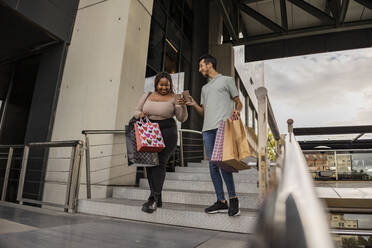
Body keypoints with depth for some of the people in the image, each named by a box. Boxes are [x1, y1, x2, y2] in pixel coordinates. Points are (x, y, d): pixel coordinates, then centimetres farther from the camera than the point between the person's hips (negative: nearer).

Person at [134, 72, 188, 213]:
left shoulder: (173, 98, 3)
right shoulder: (147, 96, 13)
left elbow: (182, 119, 1)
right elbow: (136, 112, 17)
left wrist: (183, 106, -17)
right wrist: (140, 114, -6)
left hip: (167, 133, -4)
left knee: (159, 163, -13)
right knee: (149, 163, 3)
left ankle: (153, 199, -9)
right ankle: (157, 200, 15)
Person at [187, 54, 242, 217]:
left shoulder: (226, 80, 15)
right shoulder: (204, 88, 30)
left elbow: (238, 102, 11)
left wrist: (237, 110, -11)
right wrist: (194, 104, 6)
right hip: (208, 129, 6)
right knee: (212, 164, 0)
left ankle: (233, 198, -1)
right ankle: (221, 202, 5)